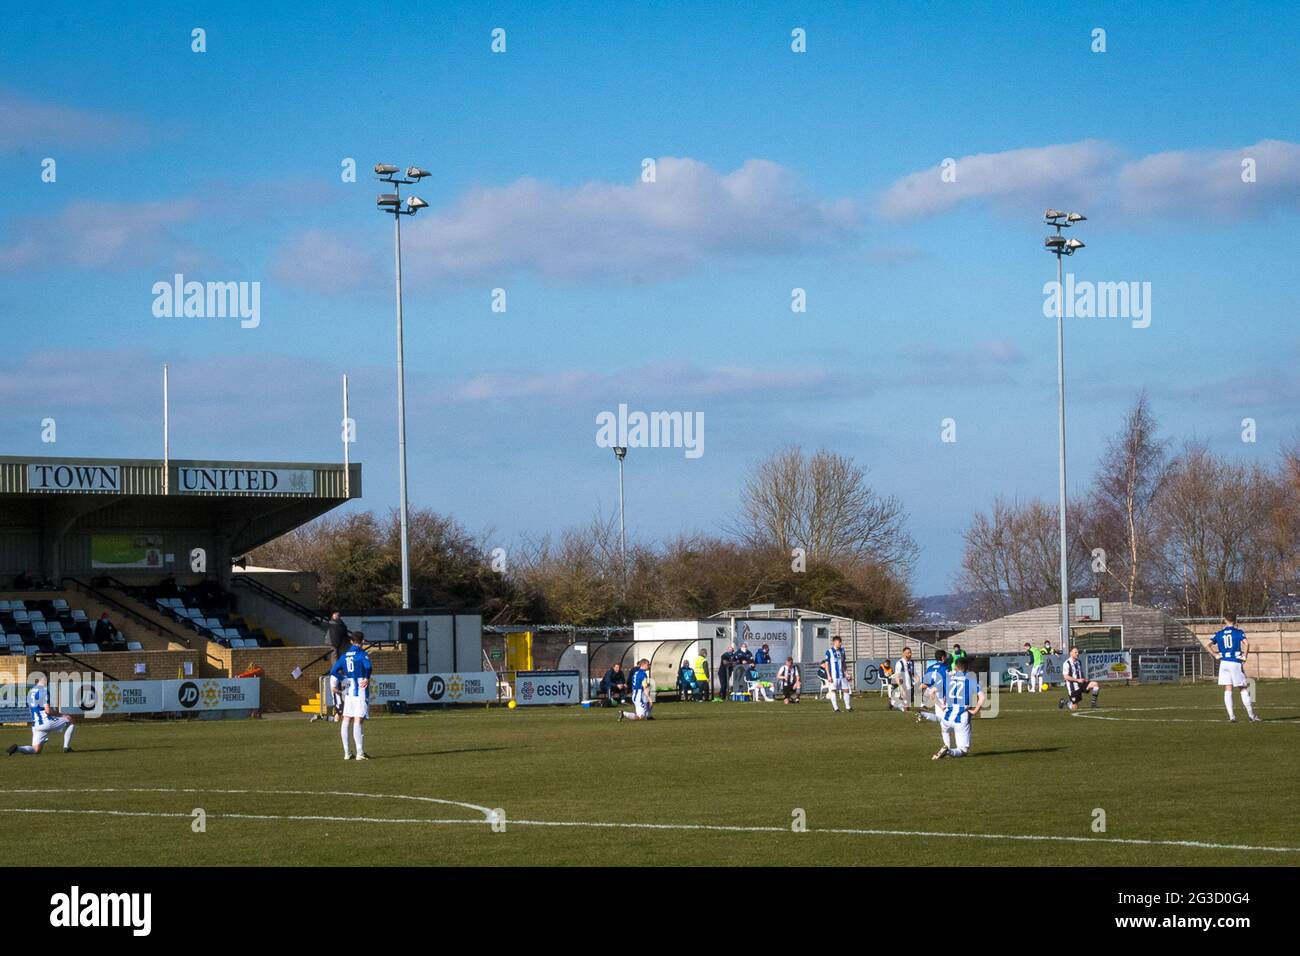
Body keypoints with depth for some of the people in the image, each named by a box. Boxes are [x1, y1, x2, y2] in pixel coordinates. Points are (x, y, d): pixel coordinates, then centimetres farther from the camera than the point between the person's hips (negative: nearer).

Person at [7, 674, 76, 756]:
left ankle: (17, 749, -13)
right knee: (70, 721, 10)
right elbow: (47, 710, -16)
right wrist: (62, 715, -7)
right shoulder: (44, 690, -9)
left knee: (36, 750, 10)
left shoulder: (30, 692, 16)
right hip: (46, 722, -7)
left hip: (35, 724, 7)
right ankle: (66, 747, 5)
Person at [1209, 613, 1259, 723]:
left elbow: (1209, 645, 2)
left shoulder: (1219, 633, 9)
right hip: (1236, 663, -2)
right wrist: (1245, 656, -6)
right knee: (1244, 690, 4)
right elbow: (1246, 643, -16)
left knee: (1227, 690, 5)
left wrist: (1215, 655, 8)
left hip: (1224, 663, 2)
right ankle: (1251, 715, 5)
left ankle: (1231, 716, -2)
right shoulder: (1238, 632, -1)